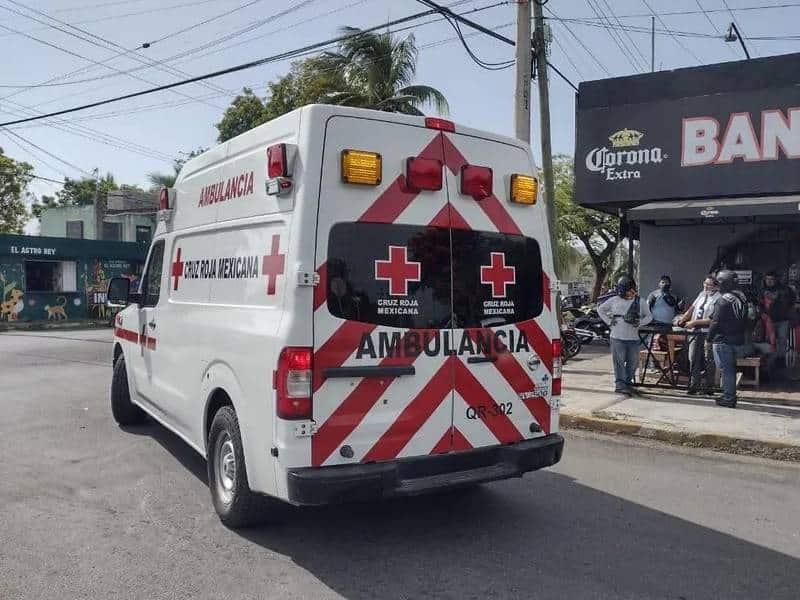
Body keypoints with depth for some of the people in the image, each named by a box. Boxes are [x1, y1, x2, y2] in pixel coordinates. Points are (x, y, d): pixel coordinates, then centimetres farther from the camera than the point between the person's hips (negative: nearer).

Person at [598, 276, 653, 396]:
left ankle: (628, 383, 20)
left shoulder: (640, 302, 4)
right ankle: (620, 384, 0)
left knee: (632, 362, 7)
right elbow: (600, 309, 14)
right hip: (618, 337, -2)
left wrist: (640, 322, -5)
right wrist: (608, 321, 3)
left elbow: (649, 316, 13)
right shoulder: (614, 300, 0)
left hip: (633, 338, 2)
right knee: (619, 362, -3)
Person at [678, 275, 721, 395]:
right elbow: (692, 308, 20)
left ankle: (707, 388, 8)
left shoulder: (718, 299, -12)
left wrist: (694, 322, -17)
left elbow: (712, 320, -17)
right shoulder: (702, 294, 13)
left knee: (708, 362, 0)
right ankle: (694, 386, 13)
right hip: (696, 332, 7)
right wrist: (682, 319, 7)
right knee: (693, 360, 7)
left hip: (708, 333, -7)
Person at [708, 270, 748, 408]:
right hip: (738, 341, 8)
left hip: (723, 341, -8)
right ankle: (730, 395, 24)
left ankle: (728, 399, 2)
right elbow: (744, 321, 13)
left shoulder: (723, 301, -17)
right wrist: (739, 333, 19)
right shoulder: (742, 298, 8)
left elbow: (716, 322, -17)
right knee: (731, 369, 17)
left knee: (725, 370, -1)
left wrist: (710, 336, -5)